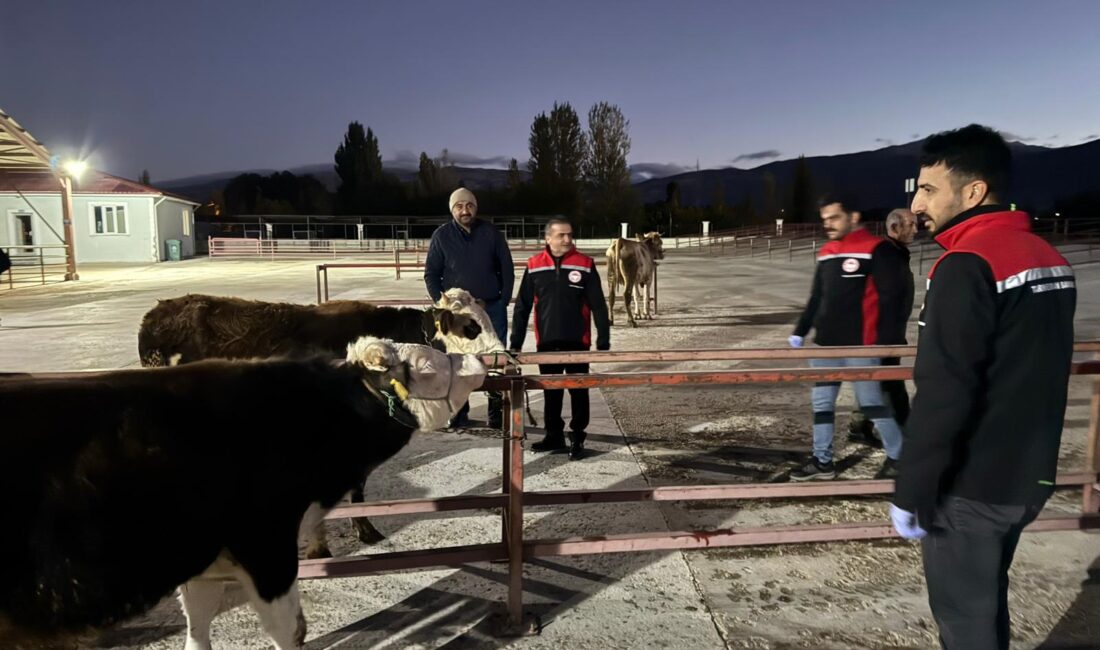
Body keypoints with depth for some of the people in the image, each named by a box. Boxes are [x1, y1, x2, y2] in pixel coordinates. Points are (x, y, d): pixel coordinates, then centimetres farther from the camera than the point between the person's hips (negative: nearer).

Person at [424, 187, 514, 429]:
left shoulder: (491, 233, 1)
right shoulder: (442, 235, 1)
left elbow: (507, 270, 5)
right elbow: (431, 274, 4)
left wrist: (503, 301, -2)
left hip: (492, 308, 0)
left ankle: (496, 412, 15)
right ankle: (459, 412, 14)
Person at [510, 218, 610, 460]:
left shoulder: (585, 265, -5)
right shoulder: (534, 266, 0)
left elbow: (598, 305, -3)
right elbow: (522, 306, 4)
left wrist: (603, 341, -6)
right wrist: (516, 342, 2)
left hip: (577, 341, -2)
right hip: (546, 342, 2)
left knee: (578, 391, 7)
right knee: (550, 391, 12)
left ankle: (577, 438, 19)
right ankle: (554, 435, 26)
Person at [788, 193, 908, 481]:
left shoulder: (876, 249, -9)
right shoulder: (826, 253, 13)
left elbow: (891, 297, -12)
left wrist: (885, 341, -17)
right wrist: (800, 331, 13)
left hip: (860, 345, -7)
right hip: (826, 344, 7)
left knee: (871, 402, 0)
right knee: (821, 403, 9)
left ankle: (897, 457, 19)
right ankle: (822, 462, 20)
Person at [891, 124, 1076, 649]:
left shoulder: (966, 265, -21)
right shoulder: (1048, 258, 7)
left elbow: (941, 396, -24)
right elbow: (1035, 374, 15)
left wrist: (910, 492, -16)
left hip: (970, 486, -8)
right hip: (1025, 476, 8)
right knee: (986, 600, 24)